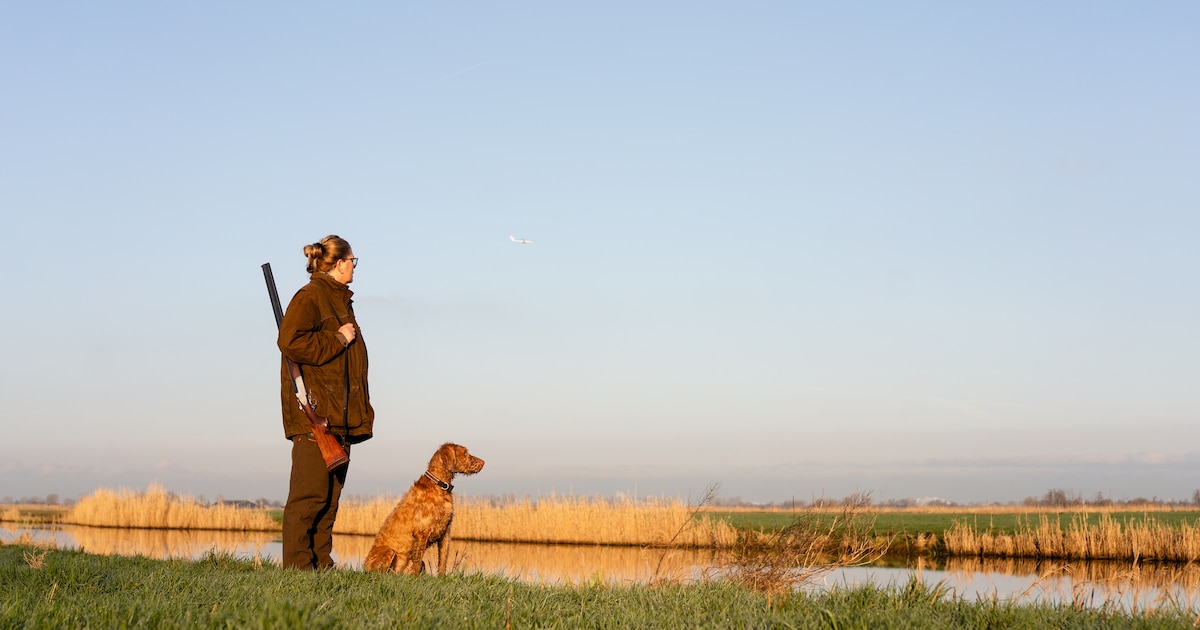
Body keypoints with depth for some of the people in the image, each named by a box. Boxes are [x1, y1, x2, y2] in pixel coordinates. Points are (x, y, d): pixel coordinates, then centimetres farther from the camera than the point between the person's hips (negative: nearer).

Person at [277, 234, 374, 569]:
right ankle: (298, 565, -8)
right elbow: (290, 342, -21)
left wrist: (362, 409, 21)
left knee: (330, 496, 8)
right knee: (310, 494, -10)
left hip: (340, 416, 9)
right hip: (314, 415, -9)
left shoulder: (340, 300, 23)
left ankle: (321, 564, 11)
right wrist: (338, 340, -13)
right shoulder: (309, 297, -6)